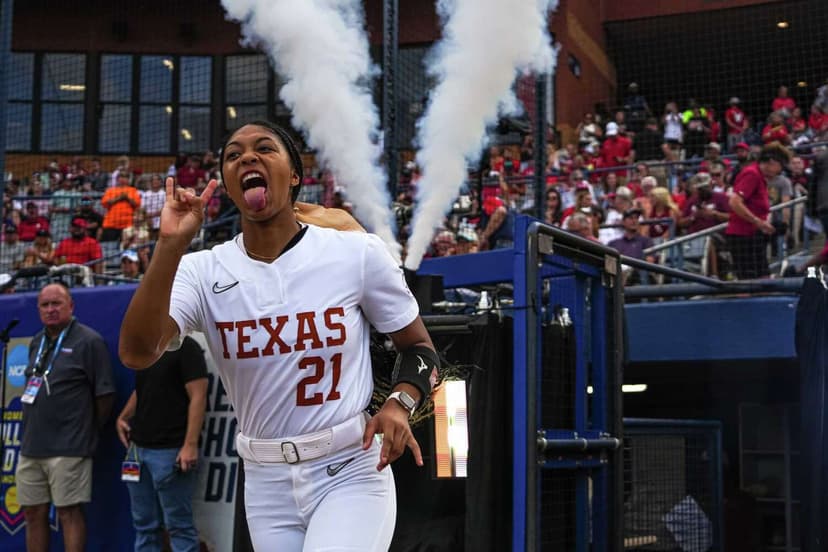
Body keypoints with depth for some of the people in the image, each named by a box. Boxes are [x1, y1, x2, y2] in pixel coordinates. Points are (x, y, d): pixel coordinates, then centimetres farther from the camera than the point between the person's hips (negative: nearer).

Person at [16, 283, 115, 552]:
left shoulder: (89, 341, -7)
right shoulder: (37, 342, 15)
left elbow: (104, 394, -8)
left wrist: (88, 430, 0)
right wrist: (31, 431, 16)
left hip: (67, 448, -7)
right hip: (31, 446, 7)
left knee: (69, 513, -3)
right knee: (33, 513, 12)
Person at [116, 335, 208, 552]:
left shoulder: (185, 347, -9)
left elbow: (198, 397, -15)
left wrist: (190, 445, -21)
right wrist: (123, 417, 11)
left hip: (170, 450, -8)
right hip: (138, 447, 8)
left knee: (178, 524, -3)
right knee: (144, 525, 12)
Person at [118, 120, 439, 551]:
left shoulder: (358, 253, -5)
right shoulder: (203, 271, -3)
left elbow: (419, 346, 5)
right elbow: (137, 354, -19)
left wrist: (399, 403, -15)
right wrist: (170, 245, -26)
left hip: (349, 472, -2)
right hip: (266, 483, 3)